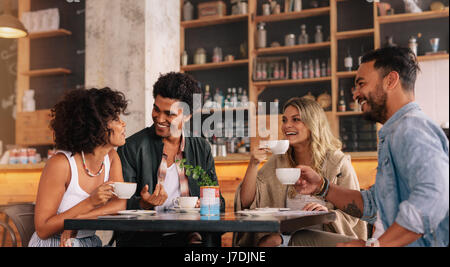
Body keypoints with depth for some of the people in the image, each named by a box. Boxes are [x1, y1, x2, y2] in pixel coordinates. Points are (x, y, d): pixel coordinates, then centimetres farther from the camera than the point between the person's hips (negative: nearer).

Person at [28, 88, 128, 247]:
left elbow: (120, 204, -7)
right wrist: (90, 202, -22)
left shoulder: (111, 157, 3)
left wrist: (76, 222, -20)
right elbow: (42, 230, -14)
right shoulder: (60, 163, -15)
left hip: (90, 242, 5)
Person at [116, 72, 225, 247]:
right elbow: (121, 204, 1)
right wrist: (144, 204, -20)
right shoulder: (131, 148, 3)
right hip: (142, 237, -1)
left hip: (187, 235, 2)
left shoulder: (202, 149, 12)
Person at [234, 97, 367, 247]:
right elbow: (246, 203, 1)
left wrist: (328, 213, -20)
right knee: (267, 242, -30)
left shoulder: (338, 163, -1)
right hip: (284, 234, 3)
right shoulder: (278, 162, 8)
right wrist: (253, 164, -10)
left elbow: (353, 216, 0)